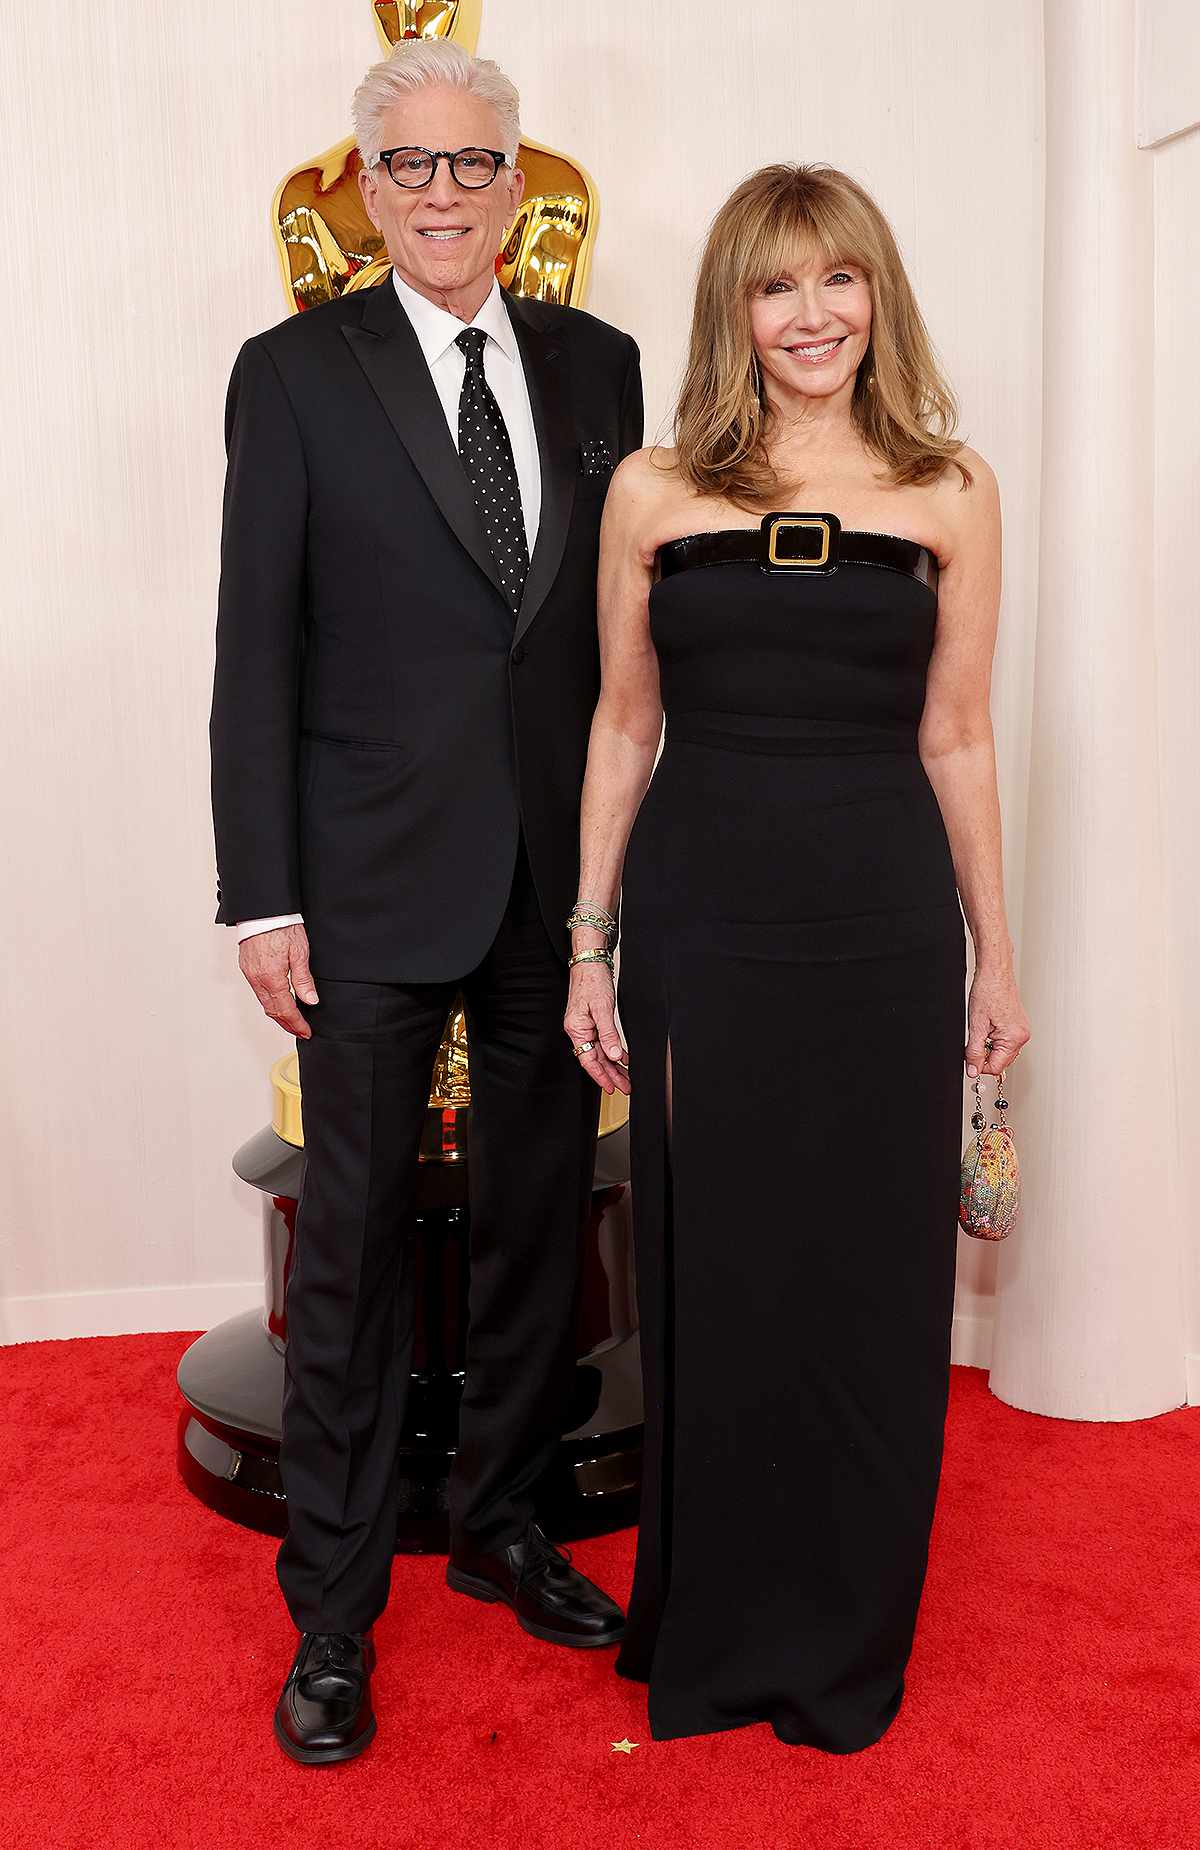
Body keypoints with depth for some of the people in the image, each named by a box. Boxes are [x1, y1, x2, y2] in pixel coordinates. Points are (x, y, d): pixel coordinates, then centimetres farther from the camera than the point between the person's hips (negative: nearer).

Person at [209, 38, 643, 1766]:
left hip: (564, 875, 4)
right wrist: (261, 897, -9)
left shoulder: (598, 364, 9)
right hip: (378, 881, -3)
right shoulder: (296, 372, -1)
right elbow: (256, 650, -4)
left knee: (539, 1217, 13)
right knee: (353, 1240, 5)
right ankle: (334, 1606, 22)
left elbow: (627, 619, 9)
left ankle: (501, 1523, 34)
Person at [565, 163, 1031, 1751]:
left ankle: (846, 1645, 31)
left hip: (883, 922, 0)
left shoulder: (950, 490, 4)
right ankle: (712, 1632, 32)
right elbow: (623, 725, 7)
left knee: (875, 1270, 8)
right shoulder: (654, 490, 4)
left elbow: (956, 737, 6)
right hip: (700, 920, 0)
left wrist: (995, 953, 7)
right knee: (712, 1270, 10)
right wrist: (590, 944, 4)